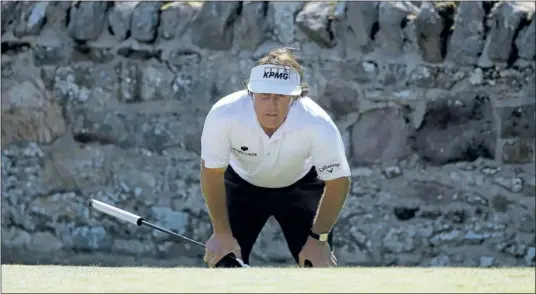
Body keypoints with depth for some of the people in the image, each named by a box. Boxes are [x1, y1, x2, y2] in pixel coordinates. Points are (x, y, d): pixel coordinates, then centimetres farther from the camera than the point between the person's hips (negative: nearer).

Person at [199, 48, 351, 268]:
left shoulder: (318, 125, -37)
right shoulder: (223, 115, -35)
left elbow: (338, 182, -22)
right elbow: (212, 173, -20)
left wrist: (319, 238, -19)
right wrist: (222, 232, -15)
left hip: (300, 185, 0)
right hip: (242, 183, 1)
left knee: (319, 266, -11)